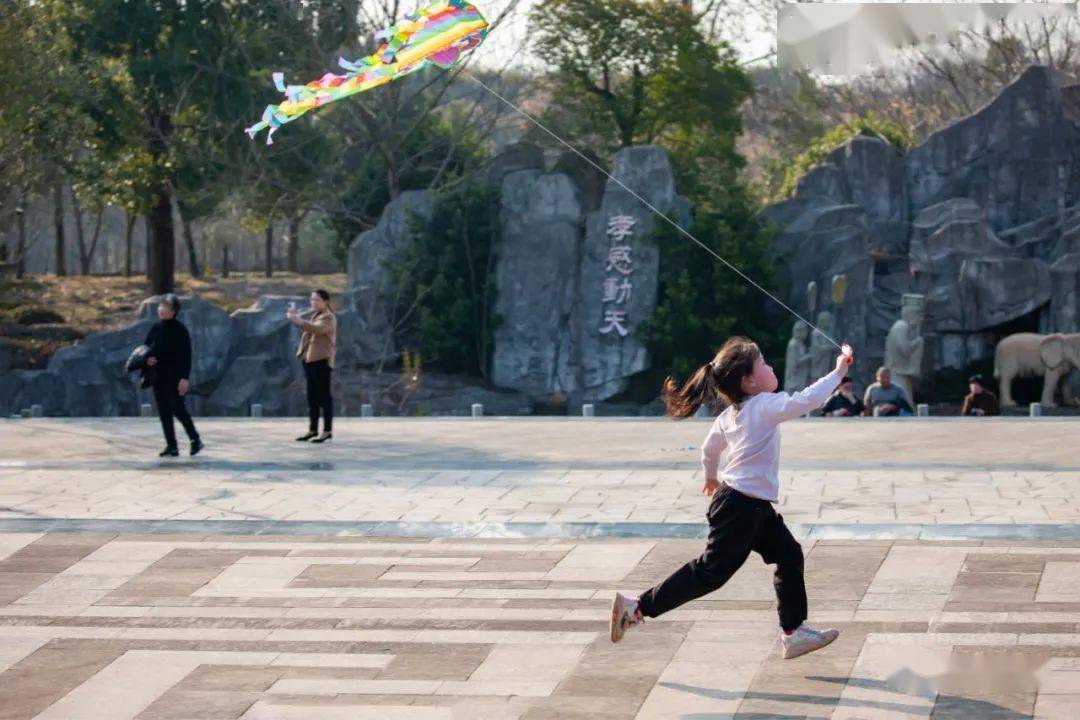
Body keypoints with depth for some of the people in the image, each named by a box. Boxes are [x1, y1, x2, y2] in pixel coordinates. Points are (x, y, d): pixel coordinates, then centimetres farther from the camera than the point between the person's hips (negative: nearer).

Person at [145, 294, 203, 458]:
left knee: (177, 408, -9)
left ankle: (195, 439, 10)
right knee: (164, 411, 5)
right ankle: (171, 446, 10)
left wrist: (185, 378, -16)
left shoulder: (180, 329, -8)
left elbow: (187, 355, -10)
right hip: (159, 376, 6)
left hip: (175, 377, -6)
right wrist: (148, 358, -6)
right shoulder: (156, 328, 7)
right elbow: (146, 347, 18)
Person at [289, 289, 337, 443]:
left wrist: (299, 321, -37)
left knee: (324, 396, -7)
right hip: (310, 359, 9)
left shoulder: (328, 317, -8)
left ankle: (328, 430, -6)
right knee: (312, 396, 11)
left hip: (321, 360, -9)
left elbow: (317, 329, -27)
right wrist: (296, 318, 7)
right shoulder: (315, 316, 21)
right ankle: (313, 429, 15)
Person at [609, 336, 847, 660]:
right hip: (740, 509, -10)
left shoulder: (730, 415, 9)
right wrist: (838, 372, -23)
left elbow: (709, 448, 22)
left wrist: (711, 477, 41)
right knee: (711, 571, -3)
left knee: (789, 556, 12)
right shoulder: (764, 407, -18)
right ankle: (638, 607, 2)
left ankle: (794, 632, 17)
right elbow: (807, 400, -30)